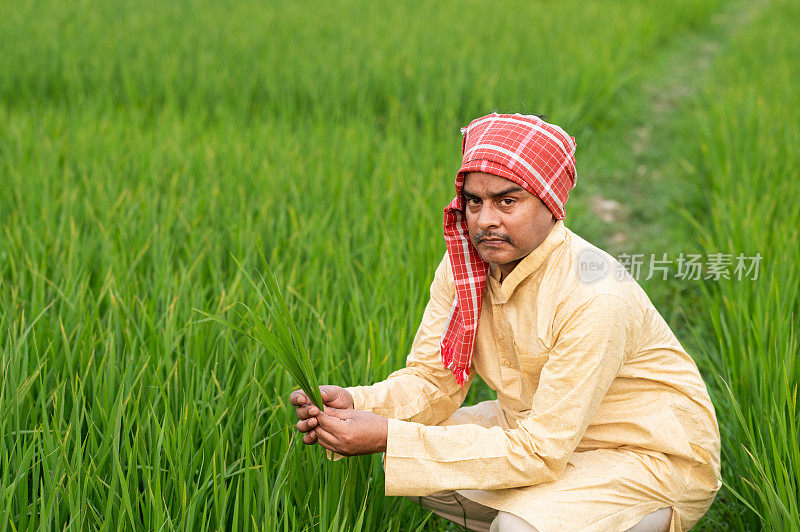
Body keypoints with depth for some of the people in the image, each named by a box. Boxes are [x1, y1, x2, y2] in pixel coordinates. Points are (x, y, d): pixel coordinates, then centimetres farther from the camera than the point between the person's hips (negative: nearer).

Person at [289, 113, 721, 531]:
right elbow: (431, 380, -4)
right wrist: (354, 404, -27)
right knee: (412, 456, -7)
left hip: (656, 458, -7)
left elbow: (540, 453, -32)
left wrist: (388, 437, -36)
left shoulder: (593, 297, -32)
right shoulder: (462, 263, -9)